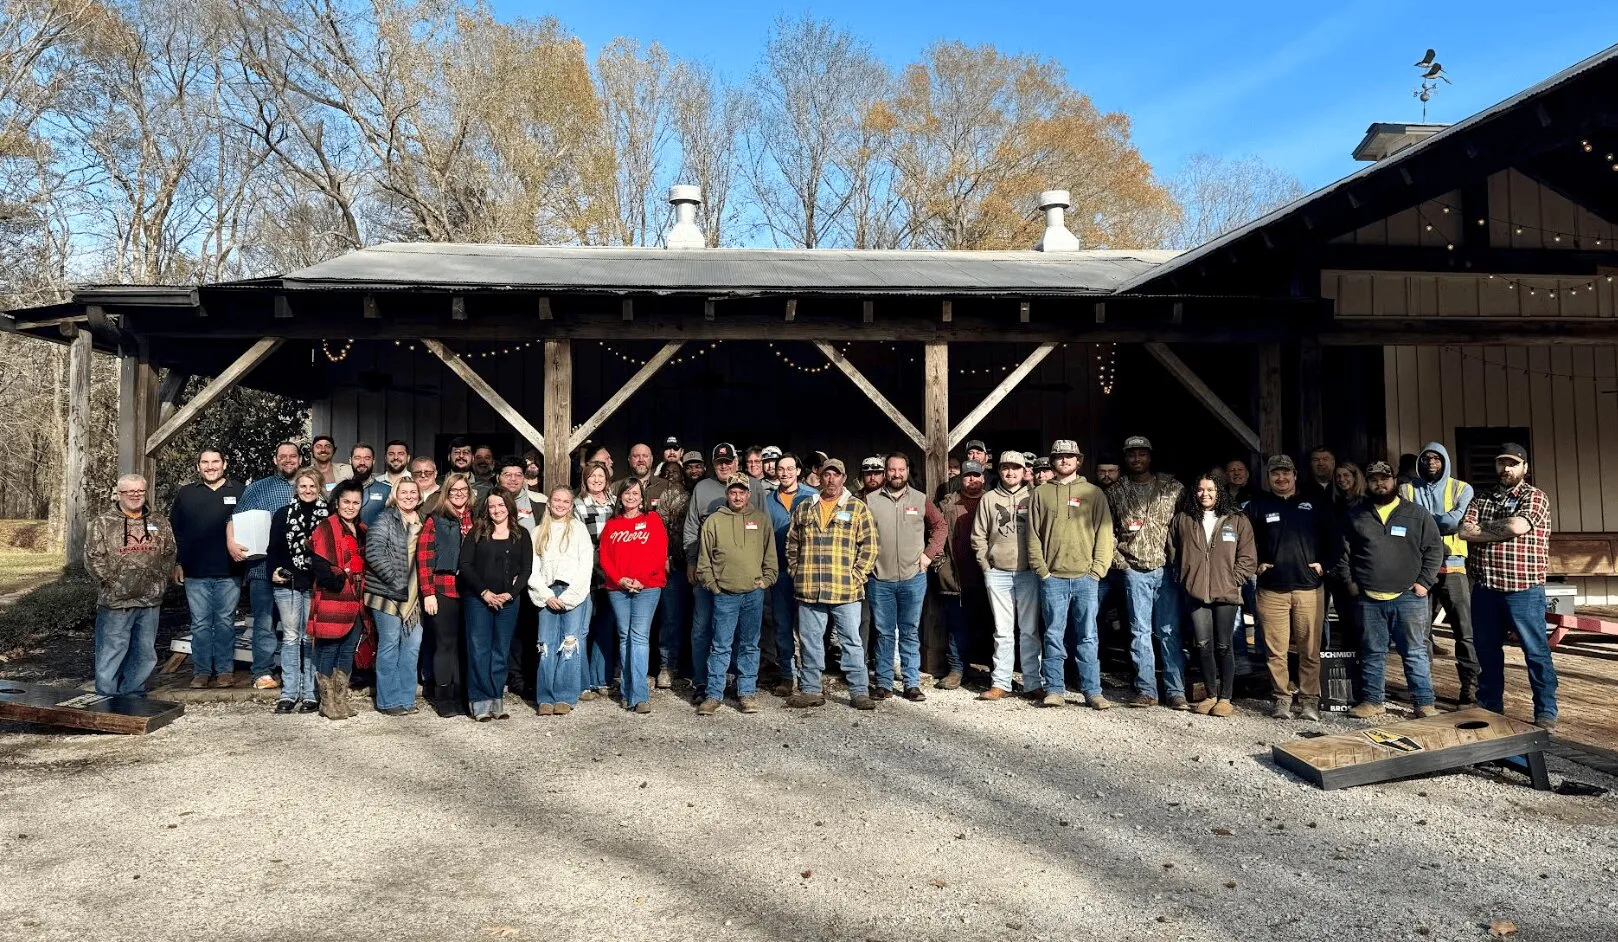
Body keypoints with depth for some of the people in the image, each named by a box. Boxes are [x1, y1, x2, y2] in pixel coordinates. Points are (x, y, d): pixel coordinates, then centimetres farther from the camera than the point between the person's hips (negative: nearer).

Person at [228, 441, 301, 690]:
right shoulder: (257, 488, 10)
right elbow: (235, 518, 6)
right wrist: (231, 542, -10)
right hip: (265, 567, -2)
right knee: (265, 622, -2)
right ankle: (263, 673, 3)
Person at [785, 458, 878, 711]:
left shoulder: (857, 508, 2)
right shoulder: (804, 509, 11)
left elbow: (869, 546, -1)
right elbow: (792, 544, 16)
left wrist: (857, 577, -7)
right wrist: (797, 573, 6)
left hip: (846, 592, -3)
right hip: (809, 591, 3)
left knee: (852, 641, 3)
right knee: (809, 642, 10)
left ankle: (859, 692, 10)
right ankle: (810, 691, 20)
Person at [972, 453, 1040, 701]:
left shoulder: (1033, 496, 4)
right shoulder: (988, 499, 8)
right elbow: (978, 536, 10)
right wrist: (986, 565, 3)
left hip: (1028, 573, -1)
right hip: (997, 574, 1)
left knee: (1030, 630, 5)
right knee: (1003, 631, 5)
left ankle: (1033, 682, 11)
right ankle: (1000, 683, 9)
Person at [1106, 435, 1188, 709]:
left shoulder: (1173, 488, 4)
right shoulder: (1116, 492, 7)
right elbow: (1107, 531, 10)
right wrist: (1118, 561, 0)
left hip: (1166, 570, -1)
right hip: (1135, 571, 1)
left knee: (1170, 632, 1)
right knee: (1140, 632, 4)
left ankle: (1176, 691, 6)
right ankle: (1146, 690, 9)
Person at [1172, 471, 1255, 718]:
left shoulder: (1237, 520, 3)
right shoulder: (1183, 519, 9)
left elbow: (1248, 558, 3)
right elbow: (1174, 551, 16)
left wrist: (1233, 580, -6)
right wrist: (1184, 578, 9)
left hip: (1226, 594, -2)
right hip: (1195, 593, 2)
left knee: (1224, 646, 3)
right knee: (1203, 645, 4)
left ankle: (1225, 698, 12)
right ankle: (1210, 695, 17)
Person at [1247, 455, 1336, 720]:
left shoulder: (1314, 506, 11)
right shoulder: (1258, 506, 9)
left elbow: (1334, 540, 13)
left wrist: (1324, 564, 2)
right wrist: (1256, 564, 1)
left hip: (1309, 588, 0)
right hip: (1271, 589, 0)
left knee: (1310, 649, 0)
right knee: (1275, 650, 0)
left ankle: (1309, 699, 10)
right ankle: (1282, 698, 10)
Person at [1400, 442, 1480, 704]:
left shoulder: (1461, 489, 5)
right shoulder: (1407, 490, 8)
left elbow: (1458, 520, -12)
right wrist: (1442, 522, -13)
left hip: (1453, 567, -1)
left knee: (1466, 630, -4)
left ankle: (1470, 686, 2)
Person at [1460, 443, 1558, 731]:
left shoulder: (1535, 497, -2)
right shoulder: (1481, 499, 11)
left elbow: (1517, 526, -19)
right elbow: (1464, 531, -2)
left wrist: (1483, 528, -5)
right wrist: (1503, 530, -11)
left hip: (1524, 590, -4)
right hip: (1484, 590, 4)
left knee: (1536, 652, 2)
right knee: (1487, 652, 13)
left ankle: (1546, 713, 12)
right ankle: (1488, 707, 24)